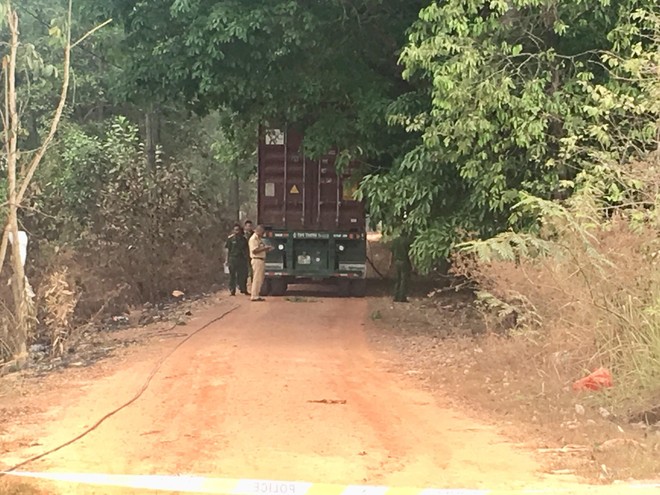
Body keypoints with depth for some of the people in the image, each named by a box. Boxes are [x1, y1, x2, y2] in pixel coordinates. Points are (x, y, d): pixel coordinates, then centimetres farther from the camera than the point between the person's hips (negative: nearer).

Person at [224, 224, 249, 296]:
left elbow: (247, 249, 14)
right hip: (233, 258, -2)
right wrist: (227, 259, 0)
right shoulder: (230, 238, 3)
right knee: (232, 275, 0)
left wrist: (248, 258, 9)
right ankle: (232, 290, 4)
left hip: (242, 259, 2)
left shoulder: (244, 238, 10)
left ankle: (243, 289, 15)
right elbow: (227, 250, 4)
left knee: (243, 275, 3)